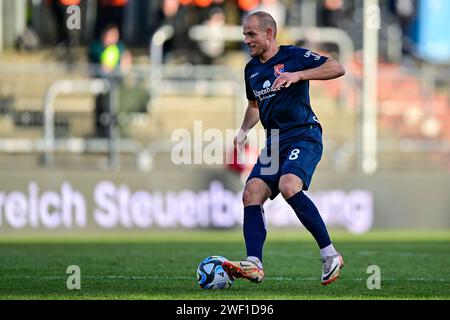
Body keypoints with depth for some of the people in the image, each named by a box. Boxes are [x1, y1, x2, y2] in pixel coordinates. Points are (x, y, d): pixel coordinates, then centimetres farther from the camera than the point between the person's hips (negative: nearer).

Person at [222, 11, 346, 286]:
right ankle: (254, 264, -18)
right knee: (252, 193, -11)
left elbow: (337, 68, -14)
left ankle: (330, 255, -22)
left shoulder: (294, 56, -4)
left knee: (288, 186, -31)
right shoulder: (252, 69, 18)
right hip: (275, 143, 8)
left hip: (304, 136, -8)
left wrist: (298, 75, -23)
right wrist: (244, 130, 16)